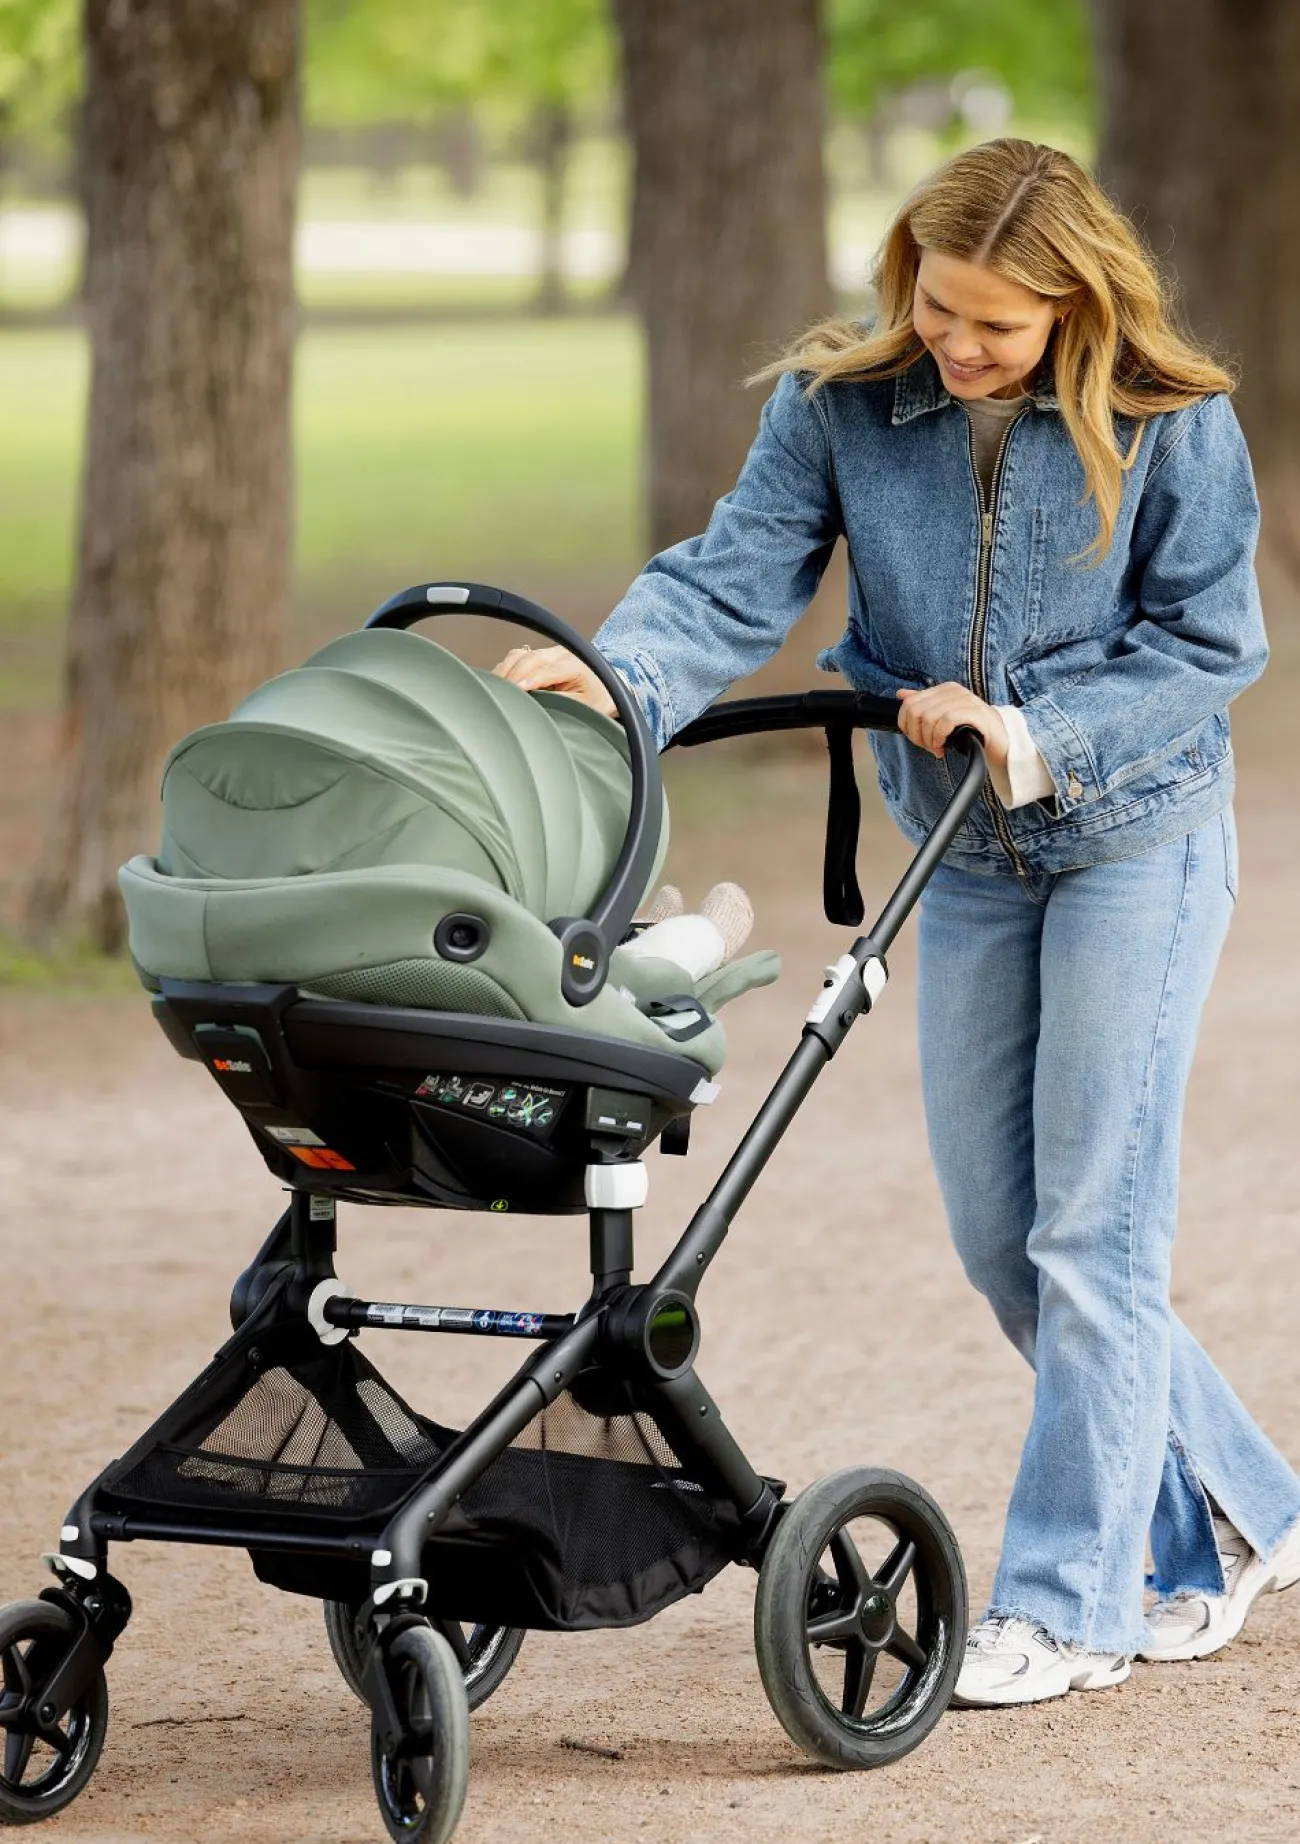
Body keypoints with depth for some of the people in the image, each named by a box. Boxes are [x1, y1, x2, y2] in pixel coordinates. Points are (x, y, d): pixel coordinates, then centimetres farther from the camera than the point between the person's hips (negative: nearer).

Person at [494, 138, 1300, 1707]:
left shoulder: (1169, 426, -15)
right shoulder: (838, 405, -7)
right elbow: (737, 577, -16)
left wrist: (1038, 739, -24)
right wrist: (621, 677, -35)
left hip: (1138, 834, -5)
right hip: (966, 860, 5)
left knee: (1091, 1223, -7)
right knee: (998, 1235, 9)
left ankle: (1065, 1602, 0)